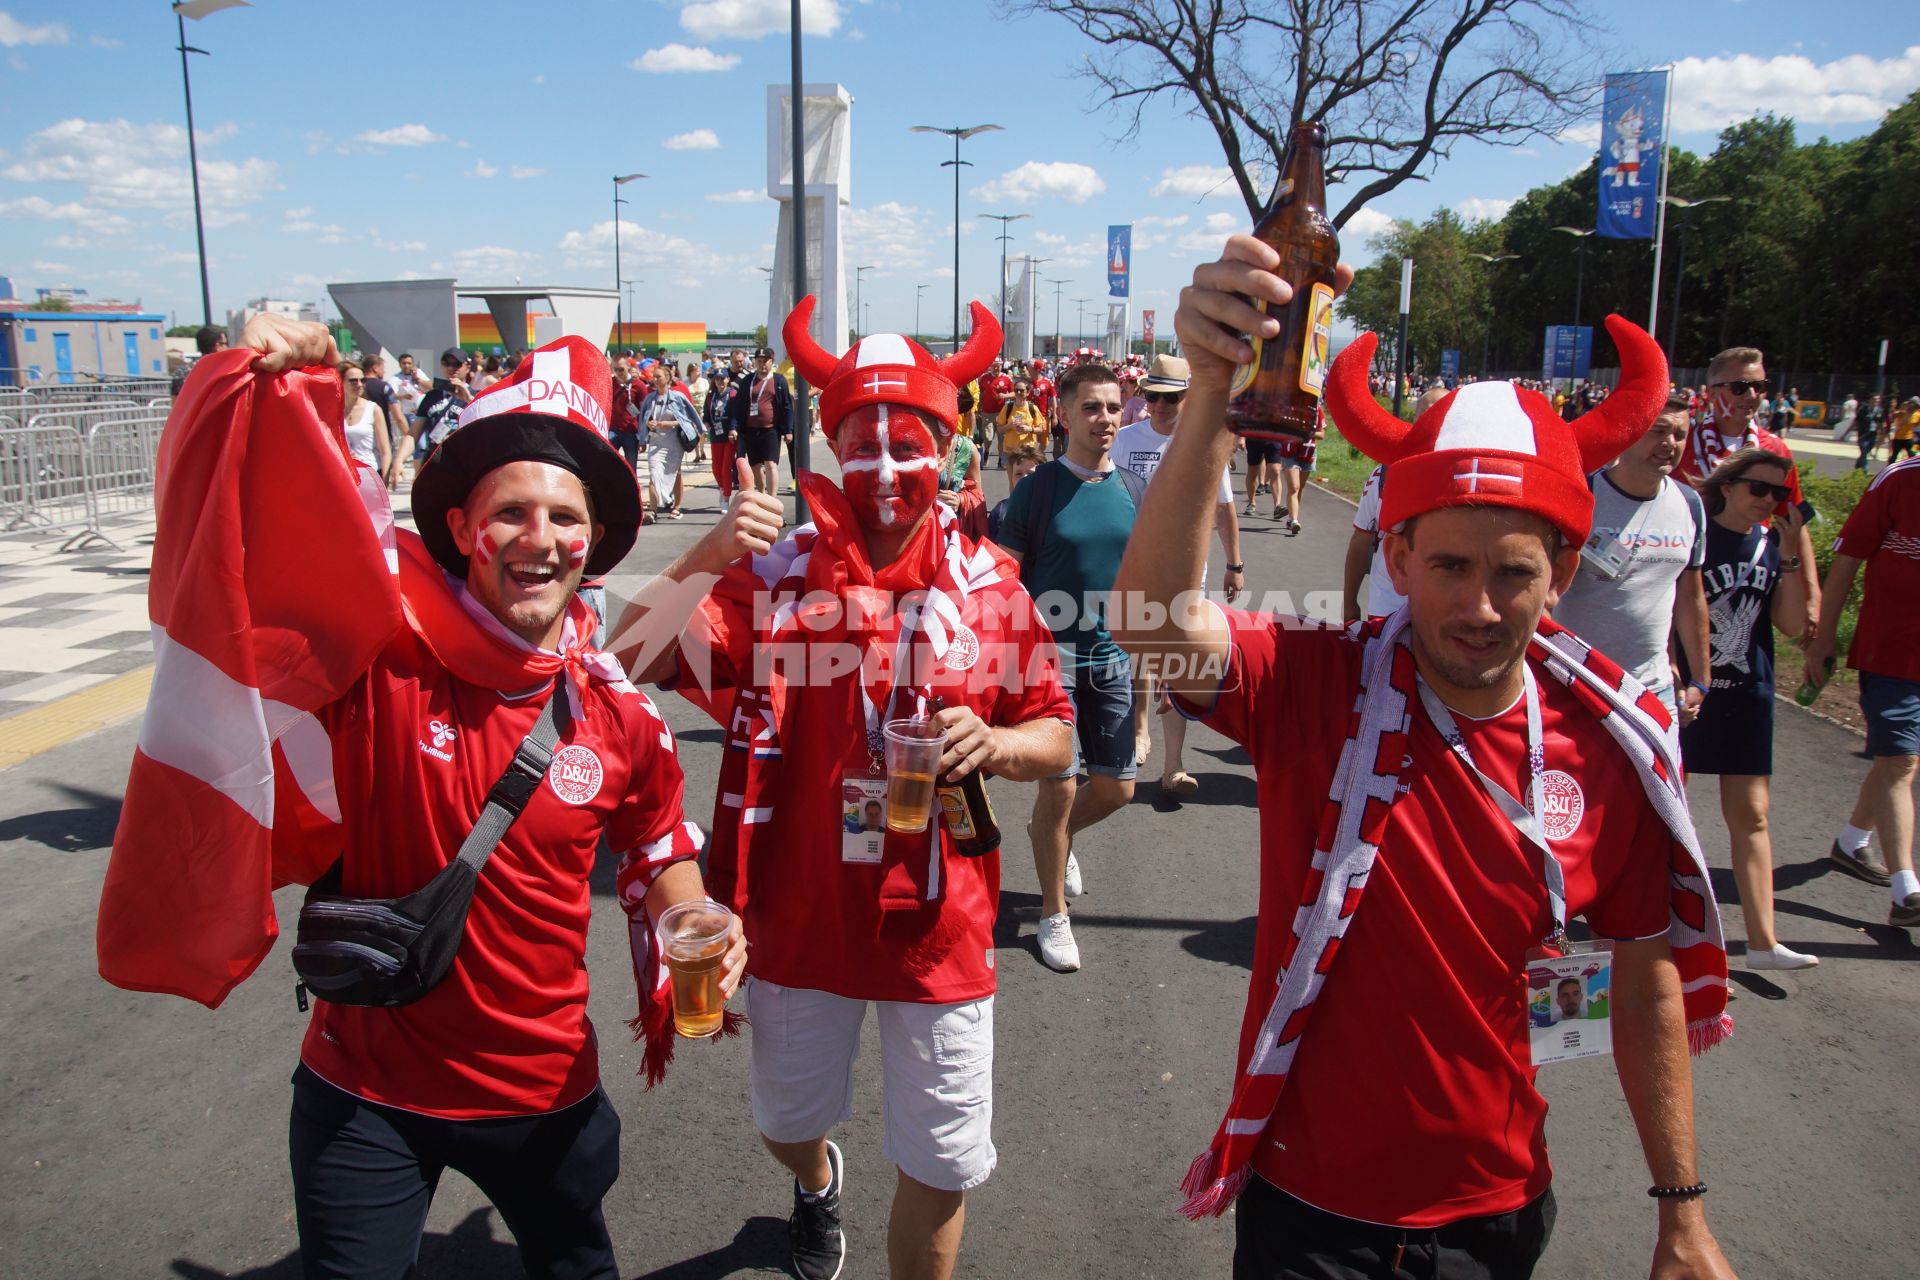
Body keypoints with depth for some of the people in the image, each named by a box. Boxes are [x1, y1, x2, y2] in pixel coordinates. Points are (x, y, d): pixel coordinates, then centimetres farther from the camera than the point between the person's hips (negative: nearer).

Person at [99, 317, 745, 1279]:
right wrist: (262, 382, -37)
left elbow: (658, 854, 5)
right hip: (364, 1093, -2)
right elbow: (255, 547, -23)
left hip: (543, 1093, 3)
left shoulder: (619, 715, -10)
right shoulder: (384, 652, -17)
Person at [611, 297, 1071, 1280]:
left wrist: (992, 742, -21)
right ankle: (819, 1182, 61)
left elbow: (1055, 736, 0)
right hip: (801, 921, 1)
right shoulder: (775, 573, -7)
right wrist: (706, 558, -31)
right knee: (786, 1123, 26)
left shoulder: (988, 582, -5)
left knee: (940, 1170, 10)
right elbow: (630, 661, -17)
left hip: (938, 930, -1)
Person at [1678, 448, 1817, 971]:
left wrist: (1792, 554, -8)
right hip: (1685, 687, -5)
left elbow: (1789, 619, 0)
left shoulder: (1772, 544, 6)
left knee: (1751, 814, 5)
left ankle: (1763, 941, 8)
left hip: (1748, 692, 5)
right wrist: (1673, 676, -15)